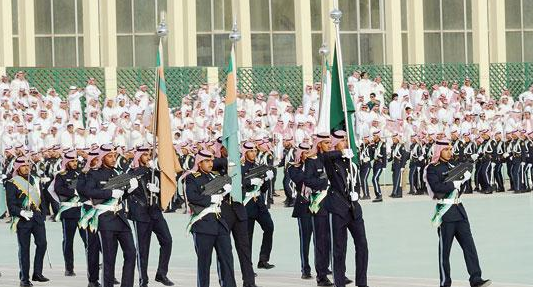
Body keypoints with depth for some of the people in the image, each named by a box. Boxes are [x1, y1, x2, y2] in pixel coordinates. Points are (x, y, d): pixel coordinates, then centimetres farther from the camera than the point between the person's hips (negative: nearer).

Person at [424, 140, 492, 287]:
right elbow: (437, 187, -20)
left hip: (459, 209, 7)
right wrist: (455, 183, -14)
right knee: (445, 249, 0)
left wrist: (463, 178, 2)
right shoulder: (432, 169, -5)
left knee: (469, 245, -3)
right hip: (445, 212, -7)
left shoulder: (451, 166, 17)